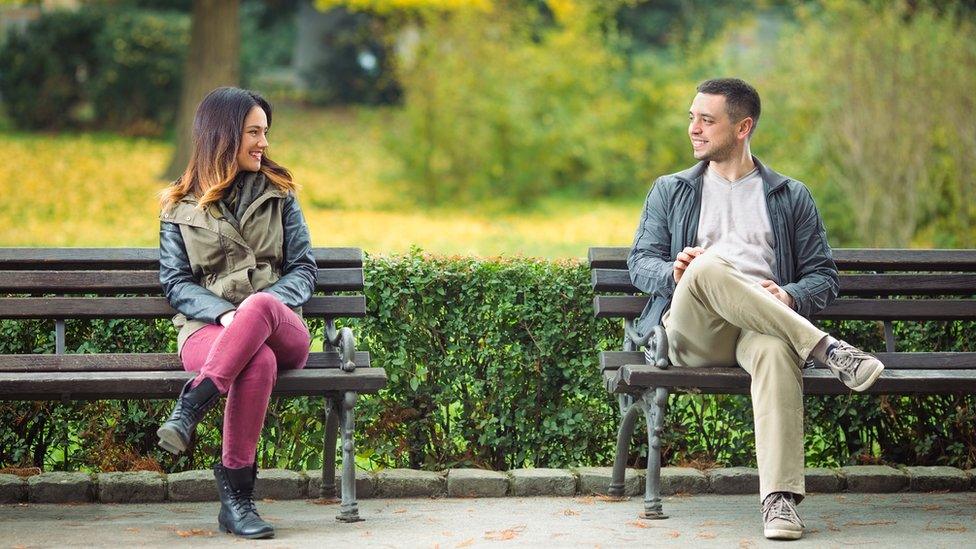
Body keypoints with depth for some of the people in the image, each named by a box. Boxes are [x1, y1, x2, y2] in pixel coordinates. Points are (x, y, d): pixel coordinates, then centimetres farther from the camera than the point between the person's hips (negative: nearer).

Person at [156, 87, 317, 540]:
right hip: (207, 328, -1)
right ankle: (236, 494, -37)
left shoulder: (278, 194, 18)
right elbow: (176, 281, 7)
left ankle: (191, 408, -44)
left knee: (260, 307, -40)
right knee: (259, 361, -39)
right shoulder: (180, 206, 15)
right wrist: (222, 313, -14)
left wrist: (261, 307, -10)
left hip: (280, 327, 1)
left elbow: (303, 269, 12)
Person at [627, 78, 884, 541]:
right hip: (691, 331, 1)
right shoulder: (669, 192, 26)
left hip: (762, 327, -1)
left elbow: (823, 277, 17)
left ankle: (780, 499, -50)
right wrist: (673, 272, -9)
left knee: (776, 350, -41)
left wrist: (789, 297, -8)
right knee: (707, 267, -36)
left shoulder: (791, 197, 23)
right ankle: (829, 351, -36)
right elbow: (640, 262, 16)